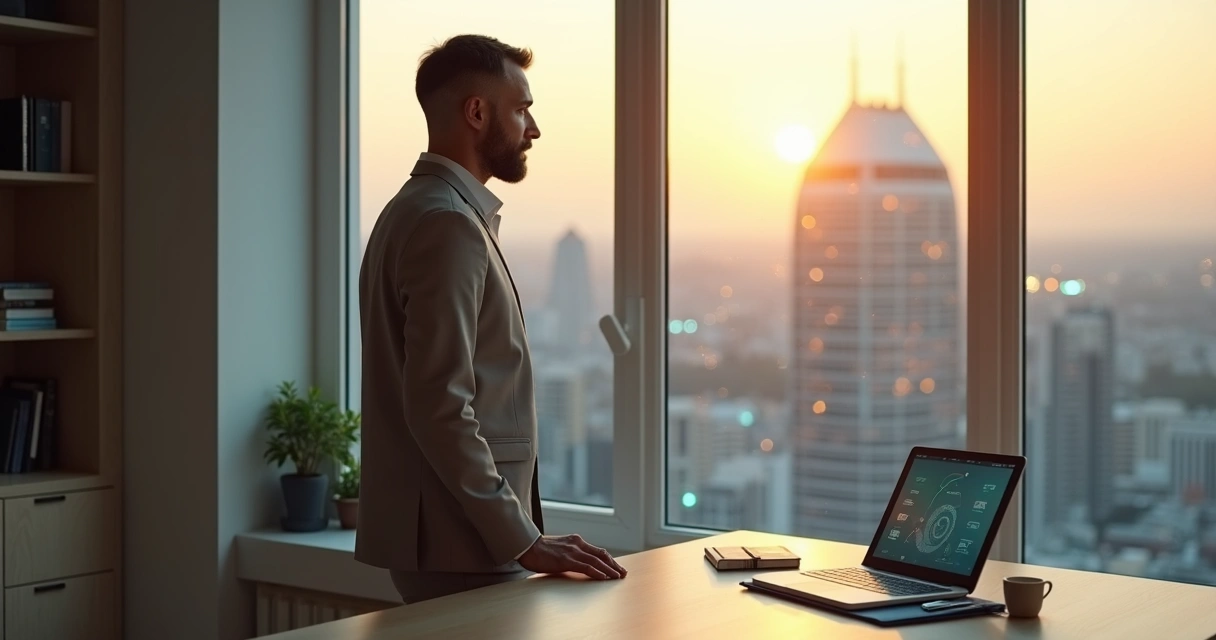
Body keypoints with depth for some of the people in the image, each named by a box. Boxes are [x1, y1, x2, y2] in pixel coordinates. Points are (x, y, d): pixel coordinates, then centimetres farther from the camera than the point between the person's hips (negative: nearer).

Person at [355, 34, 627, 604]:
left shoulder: (419, 211, 15)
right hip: (459, 542, -10)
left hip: (446, 534, 10)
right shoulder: (448, 222, -16)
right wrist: (523, 540, -19)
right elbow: (440, 409, -23)